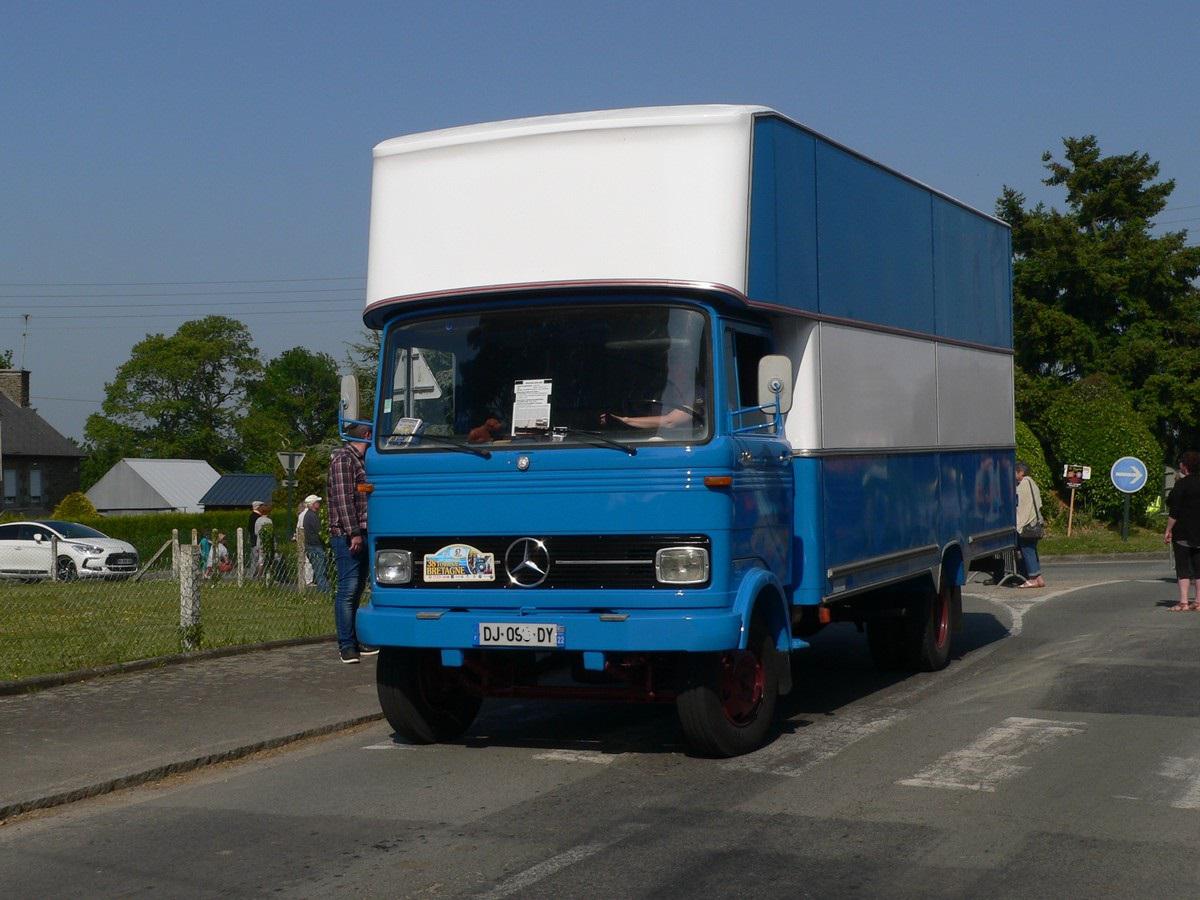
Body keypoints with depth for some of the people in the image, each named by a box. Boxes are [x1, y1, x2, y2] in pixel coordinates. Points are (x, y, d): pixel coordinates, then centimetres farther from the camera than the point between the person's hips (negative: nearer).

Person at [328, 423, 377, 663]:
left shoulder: (358, 461, 21)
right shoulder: (343, 459, -8)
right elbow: (343, 499, -15)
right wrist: (353, 532, -19)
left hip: (361, 535, 10)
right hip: (347, 535, -10)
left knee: (357, 589, 11)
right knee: (348, 589, -9)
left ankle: (355, 642, 16)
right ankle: (347, 645, -9)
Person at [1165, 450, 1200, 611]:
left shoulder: (1182, 484, -12)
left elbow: (1174, 511, -15)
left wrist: (1168, 530, -11)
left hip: (1183, 532, -6)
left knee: (1183, 566, -5)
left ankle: (1183, 602, -9)